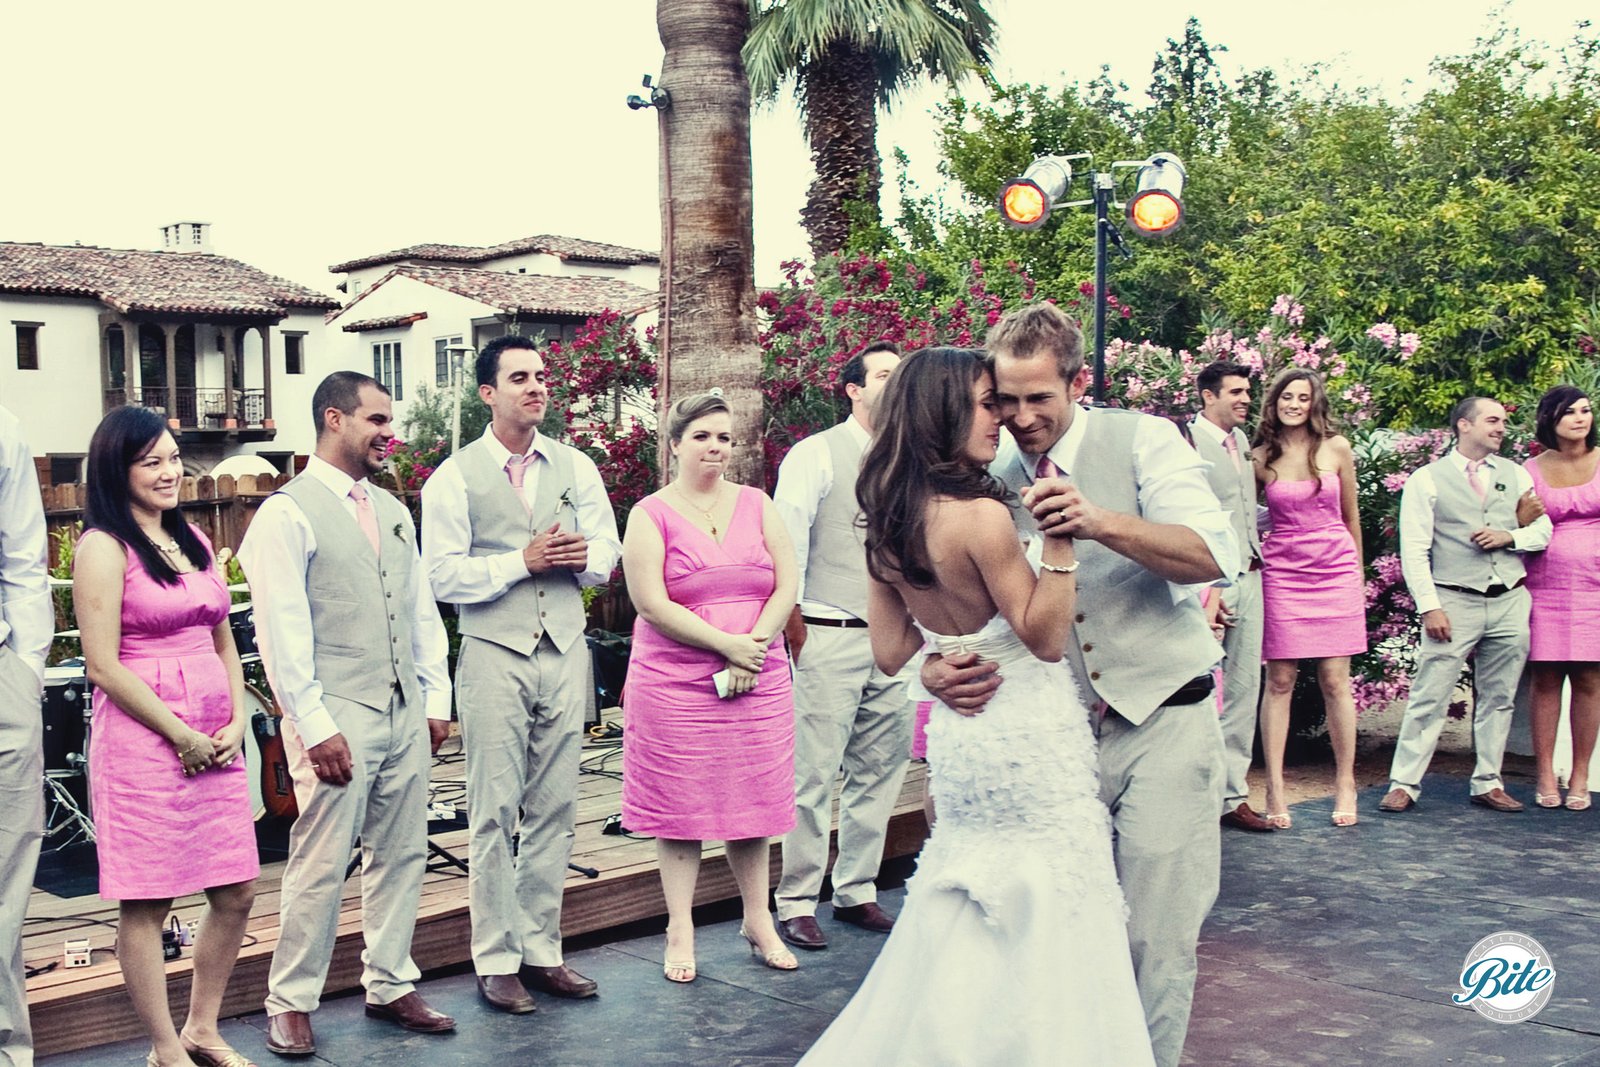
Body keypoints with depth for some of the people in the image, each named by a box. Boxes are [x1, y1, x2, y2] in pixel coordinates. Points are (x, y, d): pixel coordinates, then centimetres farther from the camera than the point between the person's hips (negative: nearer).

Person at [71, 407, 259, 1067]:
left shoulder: (193, 540, 14)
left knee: (236, 894, 10)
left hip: (215, 743, 7)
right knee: (145, 905, 3)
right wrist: (183, 738, -11)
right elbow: (103, 666, -12)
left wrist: (236, 723, 4)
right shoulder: (103, 547, -7)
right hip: (143, 741, -7)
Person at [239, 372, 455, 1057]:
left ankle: (390, 987, 25)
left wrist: (436, 697, 12)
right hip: (336, 717, -7)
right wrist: (316, 728, -14)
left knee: (401, 856, 12)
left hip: (405, 713, 7)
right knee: (322, 865, -2)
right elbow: (281, 632, -11)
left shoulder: (392, 511, 15)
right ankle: (291, 1002, 13)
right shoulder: (288, 513, -7)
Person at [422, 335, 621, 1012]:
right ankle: (496, 962, 10)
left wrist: (583, 556, -8)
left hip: (565, 651, 4)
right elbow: (443, 576, -8)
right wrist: (523, 561, -14)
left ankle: (542, 951, 19)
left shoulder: (575, 467, 11)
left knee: (555, 811, 8)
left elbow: (608, 551, 13)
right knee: (495, 815, 0)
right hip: (494, 653, -4)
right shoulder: (455, 478, -2)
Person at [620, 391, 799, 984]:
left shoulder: (756, 504, 9)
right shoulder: (651, 515, -2)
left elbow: (786, 585, 3)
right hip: (676, 685, -3)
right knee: (680, 806, 4)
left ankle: (758, 921, 24)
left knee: (752, 800, 10)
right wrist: (728, 644, -14)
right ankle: (680, 930, 16)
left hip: (758, 683, 3)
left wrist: (756, 646, -11)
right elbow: (653, 605, -10)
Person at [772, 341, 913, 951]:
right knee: (815, 775, -4)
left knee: (880, 773, 10)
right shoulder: (817, 455, -3)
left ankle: (856, 893, 23)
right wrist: (794, 623, -7)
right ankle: (796, 904, 7)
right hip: (831, 637, -6)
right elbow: (786, 542, -6)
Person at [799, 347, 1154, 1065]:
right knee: (1049, 936, 5)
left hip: (959, 731, 8)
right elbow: (1044, 637, -18)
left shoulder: (890, 524, 3)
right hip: (1028, 736, -8)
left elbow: (891, 654, 7)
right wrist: (1060, 537, -23)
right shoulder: (981, 515, -21)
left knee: (964, 936, 20)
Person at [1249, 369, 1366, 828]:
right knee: (1279, 681, -1)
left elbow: (1350, 517, 13)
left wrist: (1357, 574, 17)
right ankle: (1275, 790, 2)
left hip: (1336, 571, 1)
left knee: (1335, 681, 1)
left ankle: (1345, 785, 11)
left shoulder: (1337, 449, 4)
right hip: (1282, 574, 0)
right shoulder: (1261, 458, 2)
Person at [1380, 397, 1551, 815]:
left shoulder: (1516, 475, 14)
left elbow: (1544, 529, 14)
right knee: (1430, 697, -7)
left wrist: (1510, 536, -6)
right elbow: (1414, 551, -4)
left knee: (1498, 699, 9)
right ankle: (1404, 784, -2)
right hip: (1454, 603, -4)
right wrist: (1429, 606, -12)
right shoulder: (1426, 479, 0)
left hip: (1510, 602, 4)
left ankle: (1488, 783, 18)